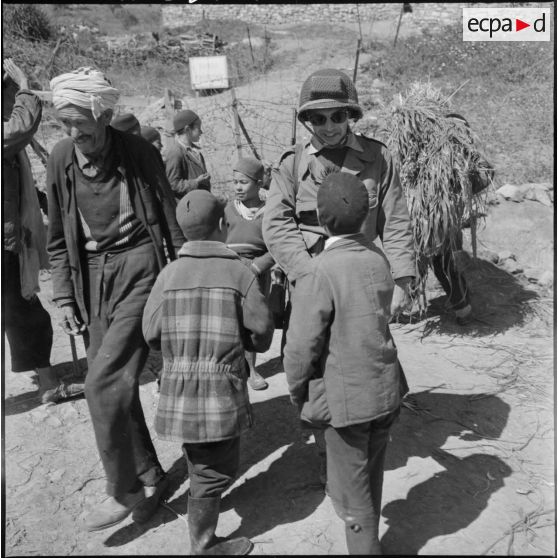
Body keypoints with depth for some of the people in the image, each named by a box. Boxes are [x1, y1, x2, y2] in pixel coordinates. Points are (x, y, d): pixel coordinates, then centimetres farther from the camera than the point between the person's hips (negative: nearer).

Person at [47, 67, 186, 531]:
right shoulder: (60, 159, 3)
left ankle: (125, 490, 7)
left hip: (139, 268, -5)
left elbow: (171, 222, -2)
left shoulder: (138, 153, -8)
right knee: (114, 384, 9)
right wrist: (65, 296, 8)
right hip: (92, 276, 5)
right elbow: (59, 238, 11)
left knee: (105, 381, -13)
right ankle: (150, 476, 28)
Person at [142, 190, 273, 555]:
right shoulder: (240, 272, -11)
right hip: (223, 391, -4)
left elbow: (152, 333, 0)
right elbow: (261, 335, -7)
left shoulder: (170, 274, -4)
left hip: (179, 391, 4)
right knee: (214, 471, 12)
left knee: (203, 466, 23)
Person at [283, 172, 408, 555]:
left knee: (353, 492, 14)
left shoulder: (319, 273, -22)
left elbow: (302, 347, -18)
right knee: (371, 480, 25)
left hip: (346, 398, -7)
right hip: (387, 388, 7)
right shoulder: (378, 258, -2)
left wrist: (298, 395, -1)